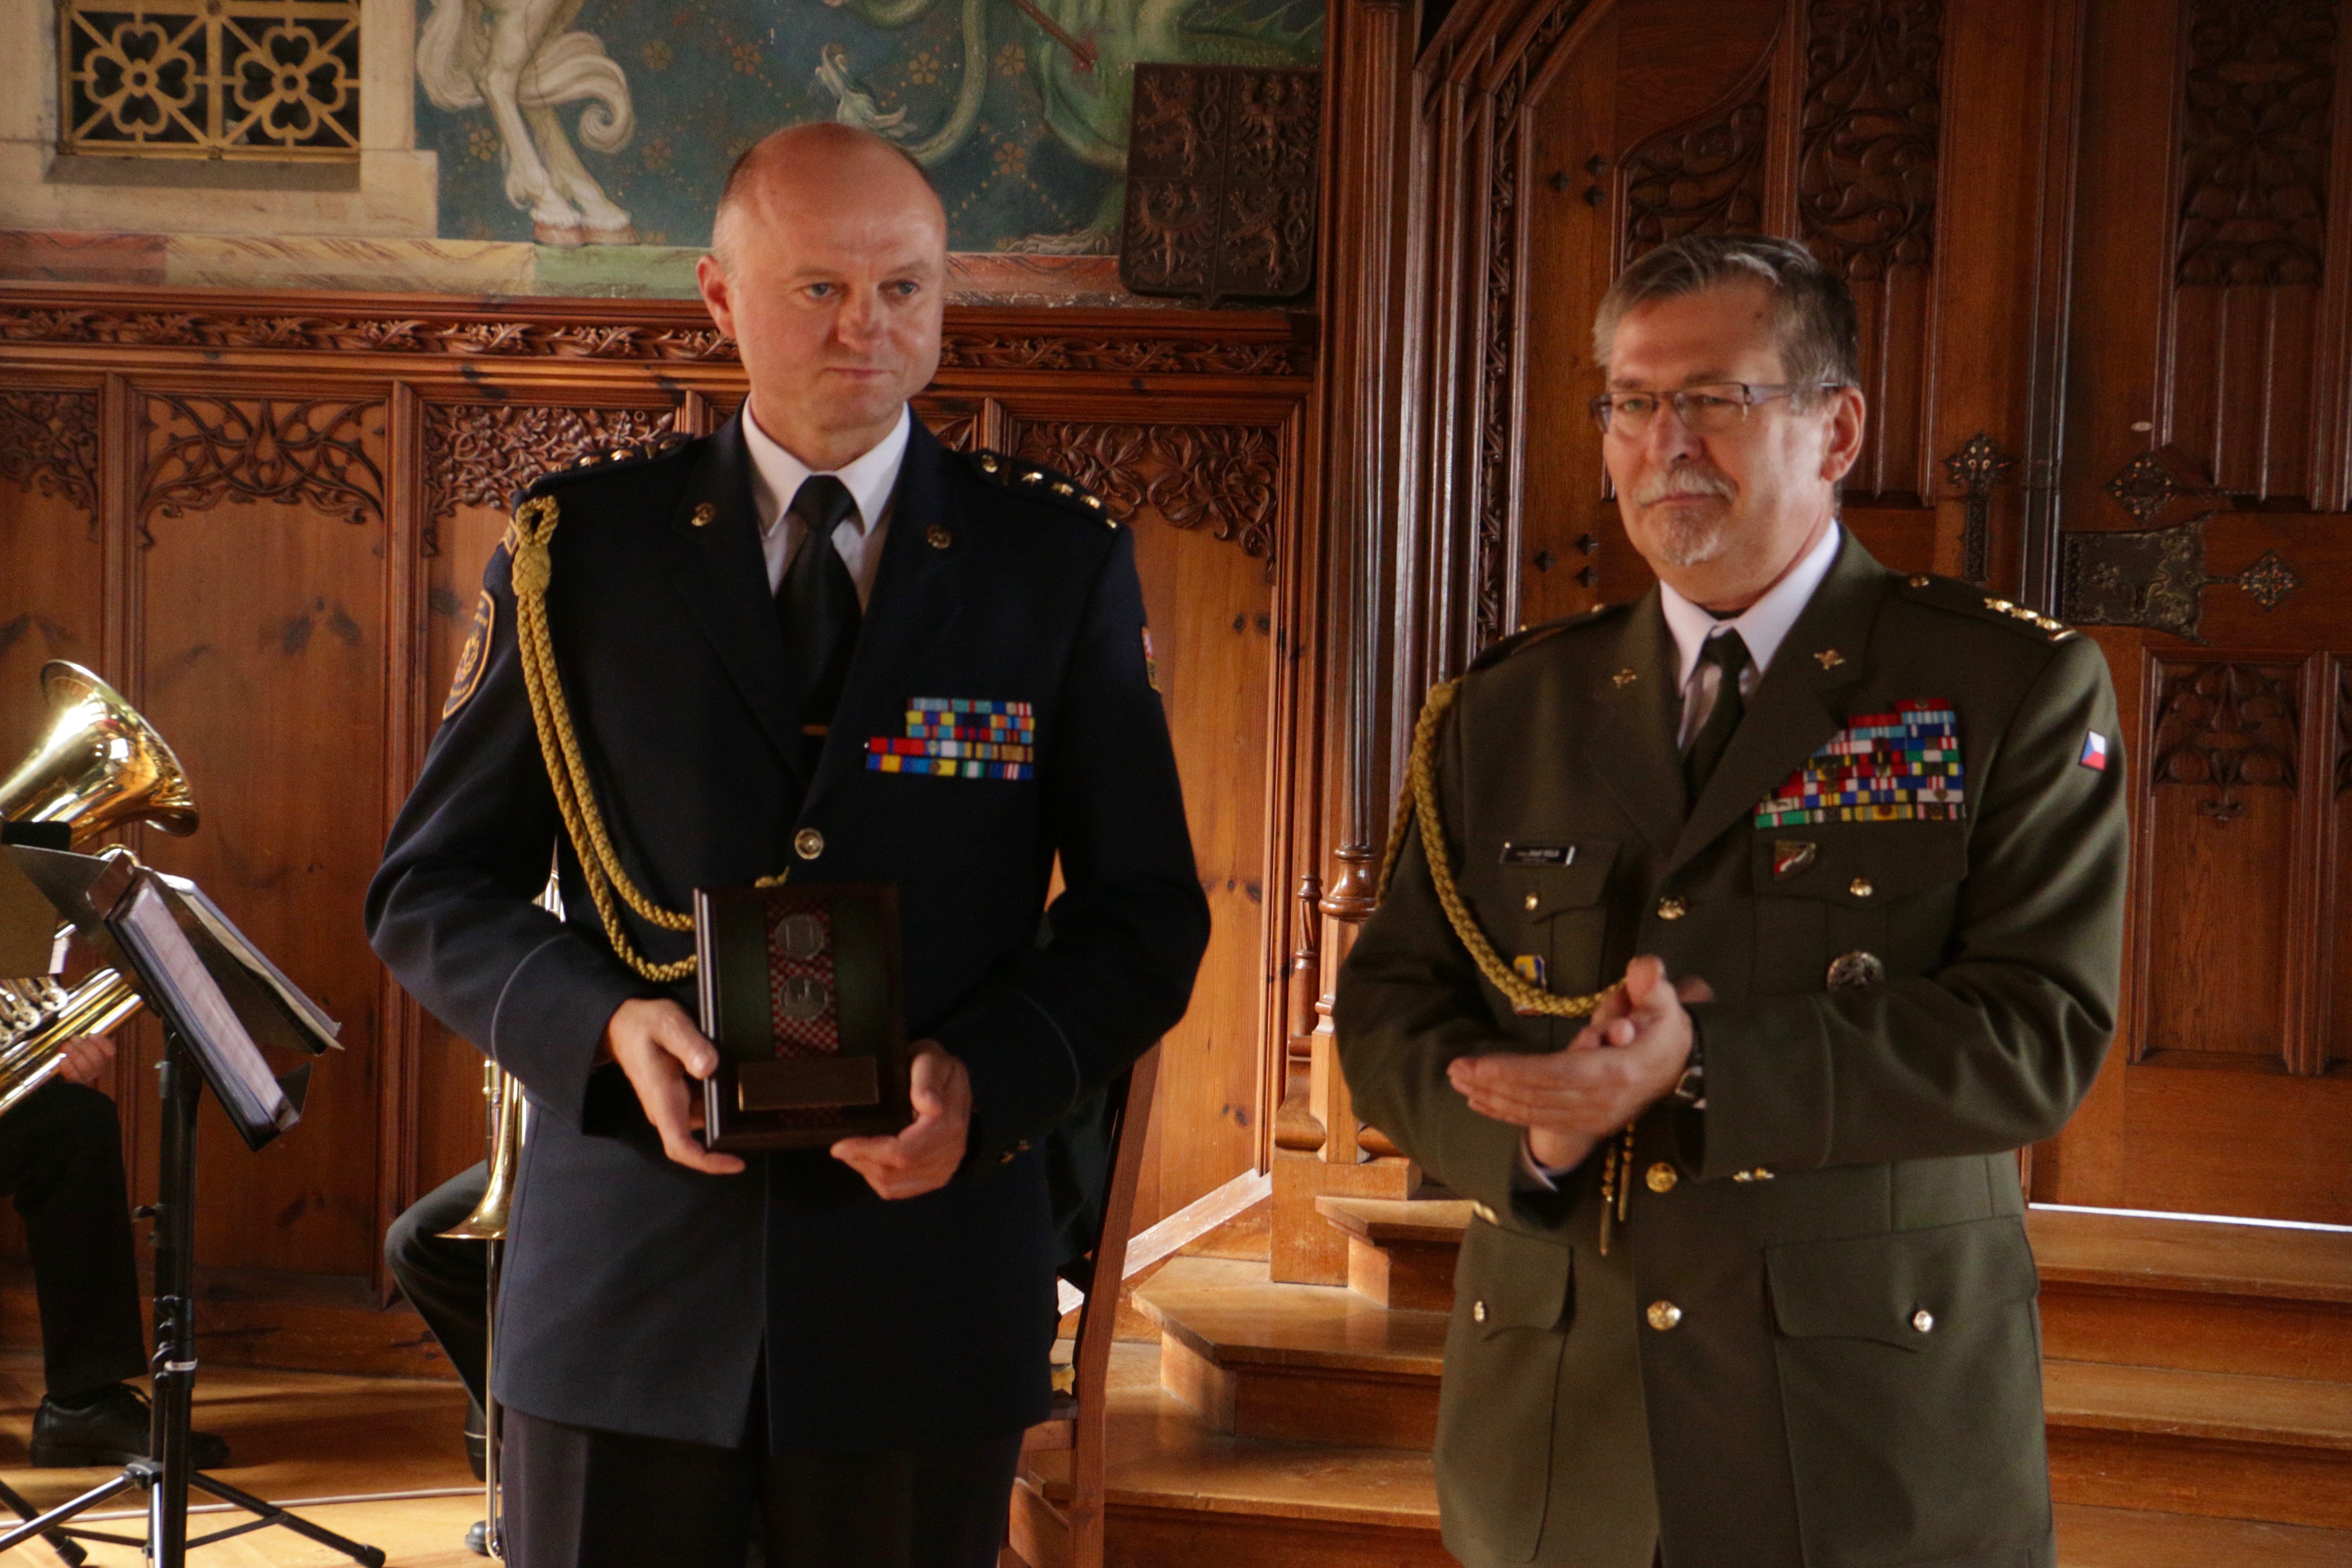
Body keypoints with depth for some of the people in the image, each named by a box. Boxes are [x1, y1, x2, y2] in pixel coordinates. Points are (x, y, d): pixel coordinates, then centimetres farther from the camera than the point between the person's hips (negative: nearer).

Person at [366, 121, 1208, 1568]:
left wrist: (989, 1079, -13)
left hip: (930, 1263, 0)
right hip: (628, 1274, 0)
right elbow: (432, 890, 5)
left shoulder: (1062, 560, 3)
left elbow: (1147, 915, 4)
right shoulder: (581, 543, 3)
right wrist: (604, 1025, -13)